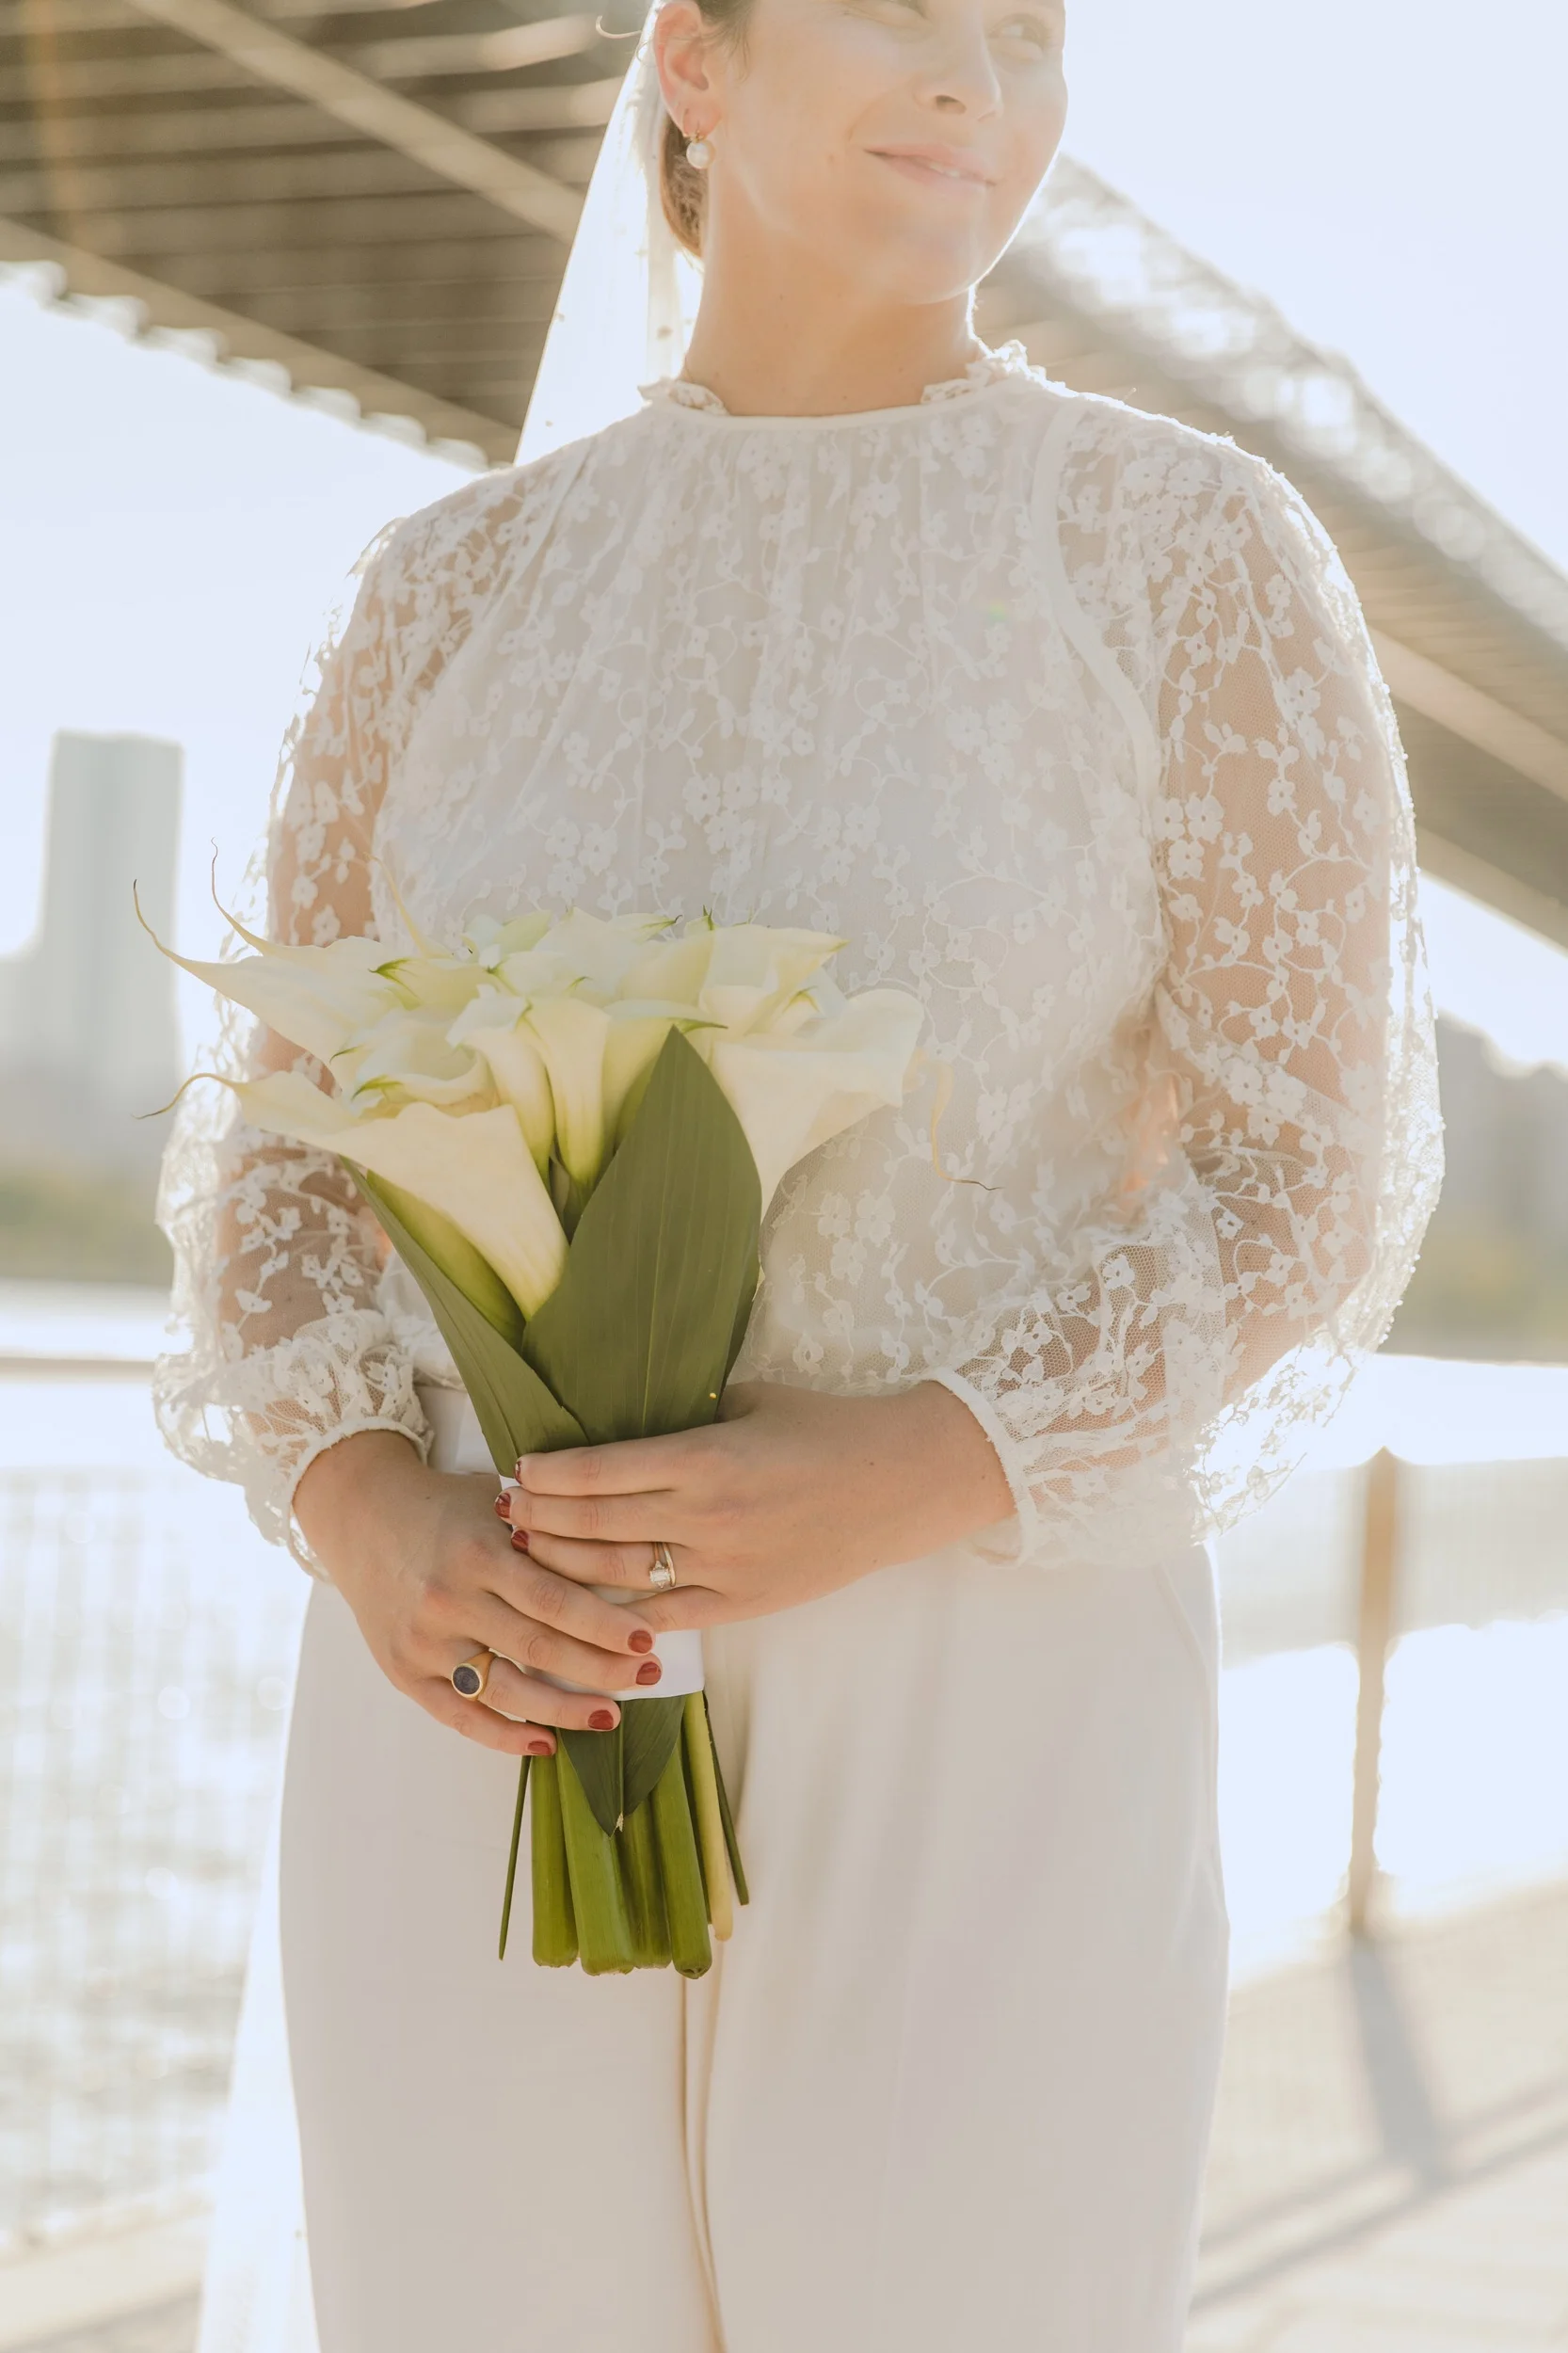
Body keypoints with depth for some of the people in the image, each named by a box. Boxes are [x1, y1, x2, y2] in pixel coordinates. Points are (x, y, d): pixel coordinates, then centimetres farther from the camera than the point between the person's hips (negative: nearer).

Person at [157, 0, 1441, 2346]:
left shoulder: (1201, 551, -2)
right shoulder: (461, 584, 8)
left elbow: (1314, 1185, -5)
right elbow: (293, 1162, 8)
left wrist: (904, 1482, -21)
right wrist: (369, 1524, -14)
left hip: (978, 1722, -3)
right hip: (512, 1723, 3)